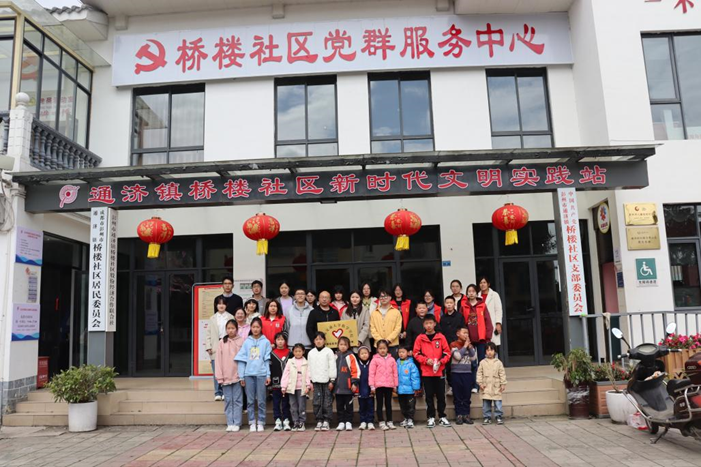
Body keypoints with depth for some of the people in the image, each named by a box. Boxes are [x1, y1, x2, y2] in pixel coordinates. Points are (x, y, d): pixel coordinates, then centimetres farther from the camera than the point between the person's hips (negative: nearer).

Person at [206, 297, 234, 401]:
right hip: (215, 348, 2)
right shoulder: (212, 318, 13)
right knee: (216, 371, -1)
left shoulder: (231, 317, 6)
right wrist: (208, 347, -2)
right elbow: (209, 334, 9)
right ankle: (218, 393, 6)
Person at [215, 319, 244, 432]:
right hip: (226, 376, 2)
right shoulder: (222, 342, 5)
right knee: (228, 400, 7)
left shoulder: (241, 341, -1)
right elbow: (219, 360, 3)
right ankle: (230, 423, 15)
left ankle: (237, 423, 9)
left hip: (238, 375, -2)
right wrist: (220, 377, -2)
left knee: (237, 400, 2)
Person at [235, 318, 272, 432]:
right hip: (248, 374, 1)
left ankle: (260, 422, 13)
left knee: (261, 400, 3)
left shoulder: (266, 342, 2)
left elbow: (267, 360, 0)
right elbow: (242, 359, 5)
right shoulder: (246, 342, 5)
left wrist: (268, 375, -4)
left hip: (261, 374, -1)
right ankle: (252, 422, 15)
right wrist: (241, 376, 1)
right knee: (250, 400, 6)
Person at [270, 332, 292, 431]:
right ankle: (278, 422, 11)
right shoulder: (272, 354, 3)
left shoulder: (289, 354, 4)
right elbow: (269, 369, 1)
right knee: (276, 404, 5)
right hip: (276, 384, 0)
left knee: (286, 404, 6)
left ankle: (286, 422, 12)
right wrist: (270, 384, -4)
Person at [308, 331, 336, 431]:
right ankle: (319, 421, 10)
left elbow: (332, 366, -3)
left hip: (326, 380, -3)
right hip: (316, 381, 3)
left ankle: (326, 421, 6)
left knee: (327, 402, -1)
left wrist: (332, 380, -7)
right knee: (317, 402, 3)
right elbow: (310, 368, 12)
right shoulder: (311, 353, 10)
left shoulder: (328, 351, -1)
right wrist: (310, 381, 7)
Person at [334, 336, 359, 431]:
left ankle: (348, 422, 15)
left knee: (349, 405, 5)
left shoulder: (350, 356, -5)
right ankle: (341, 422, 19)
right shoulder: (335, 357, 7)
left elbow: (355, 371, -6)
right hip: (338, 387, 4)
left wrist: (354, 383, -10)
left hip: (348, 387, -4)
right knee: (339, 405, 9)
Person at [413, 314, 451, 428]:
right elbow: (416, 353, 1)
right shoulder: (420, 338, 0)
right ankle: (431, 417, 14)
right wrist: (426, 360, -12)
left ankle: (442, 417, 18)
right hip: (426, 372, 0)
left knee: (441, 395, 7)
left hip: (439, 371, 0)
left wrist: (441, 361, -12)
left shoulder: (441, 337, 1)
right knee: (429, 396, 6)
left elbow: (447, 353, 3)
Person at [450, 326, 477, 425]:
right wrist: (465, 346, -7)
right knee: (458, 396, 1)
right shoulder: (453, 344, -1)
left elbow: (474, 358, 3)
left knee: (467, 395, 5)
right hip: (456, 373, -4)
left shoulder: (470, 345, 13)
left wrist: (469, 346, -5)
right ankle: (459, 415, 7)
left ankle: (466, 414, 11)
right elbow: (457, 356, -14)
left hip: (468, 373, 4)